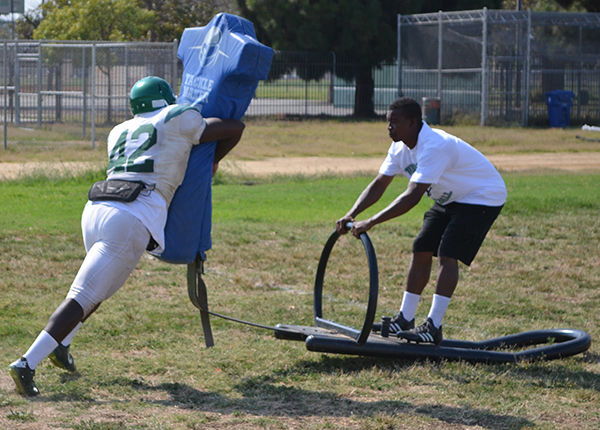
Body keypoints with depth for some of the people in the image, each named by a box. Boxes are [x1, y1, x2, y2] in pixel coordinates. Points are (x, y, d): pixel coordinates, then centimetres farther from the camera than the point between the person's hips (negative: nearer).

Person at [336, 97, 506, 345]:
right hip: (450, 199, 9)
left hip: (482, 197, -9)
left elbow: (412, 197, -41)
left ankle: (433, 327, -19)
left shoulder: (435, 146, -35)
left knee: (448, 255, -19)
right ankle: (405, 320, 11)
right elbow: (379, 184, -2)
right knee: (421, 251, 4)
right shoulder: (400, 147, -5)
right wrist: (351, 215, -17)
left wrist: (370, 223, -43)